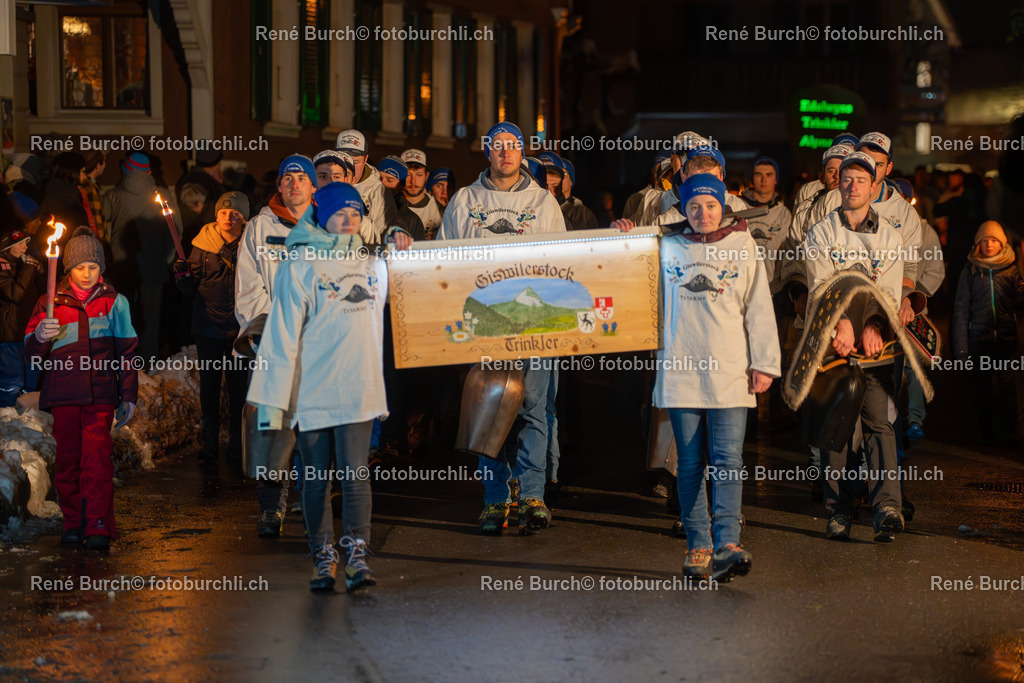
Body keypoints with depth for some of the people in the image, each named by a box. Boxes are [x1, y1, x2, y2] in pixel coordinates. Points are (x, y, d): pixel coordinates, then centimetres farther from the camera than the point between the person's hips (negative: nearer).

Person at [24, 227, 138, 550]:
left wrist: (129, 396, 10)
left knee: (97, 457, -11)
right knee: (67, 458, 3)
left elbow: (127, 352, 13)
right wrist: (40, 338, -18)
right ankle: (73, 523, 13)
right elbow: (32, 354, 5)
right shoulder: (51, 302, 9)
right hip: (63, 393, 2)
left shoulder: (114, 302, 10)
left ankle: (98, 526, -12)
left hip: (100, 393, -1)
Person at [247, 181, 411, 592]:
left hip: (358, 391, 2)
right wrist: (273, 396, -10)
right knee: (316, 480, 4)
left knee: (354, 473, -9)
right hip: (312, 389, -2)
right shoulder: (299, 264, -1)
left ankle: (357, 556, -11)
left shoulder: (372, 262, 13)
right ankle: (323, 558, 14)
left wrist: (400, 248, 17)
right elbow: (283, 331, -4)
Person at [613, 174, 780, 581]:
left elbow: (759, 308, 7)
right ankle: (698, 547, 7)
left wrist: (764, 363, 1)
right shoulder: (668, 248, 11)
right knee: (690, 463, 3)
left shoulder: (743, 246, 9)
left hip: (731, 372, -2)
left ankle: (727, 544, -19)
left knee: (727, 460, -11)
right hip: (680, 368, 2)